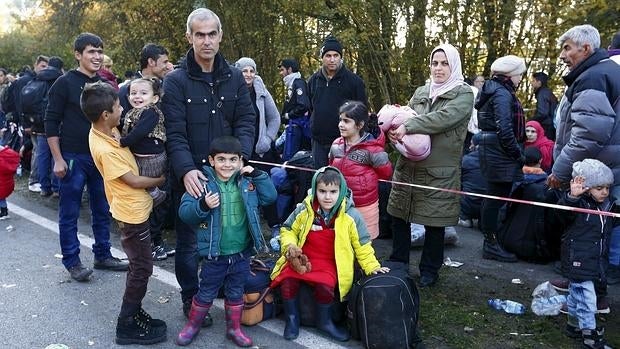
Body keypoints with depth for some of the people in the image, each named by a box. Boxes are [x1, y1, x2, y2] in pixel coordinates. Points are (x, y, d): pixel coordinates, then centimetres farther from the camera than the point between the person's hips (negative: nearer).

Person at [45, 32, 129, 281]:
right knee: (69, 213, 3)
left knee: (102, 210, 11)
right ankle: (72, 262, 13)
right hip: (73, 158, -5)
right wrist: (58, 159, -12)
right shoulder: (65, 83, -5)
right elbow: (51, 123, -7)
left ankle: (103, 255, 24)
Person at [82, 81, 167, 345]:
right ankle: (127, 326, 15)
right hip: (132, 213, -9)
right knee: (142, 269, 2)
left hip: (135, 208, 9)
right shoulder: (104, 150, -27)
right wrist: (163, 179, -6)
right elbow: (133, 181, -19)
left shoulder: (106, 130, -1)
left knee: (138, 267, 19)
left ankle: (134, 313, 32)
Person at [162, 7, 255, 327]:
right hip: (190, 176, -2)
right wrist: (186, 170, -28)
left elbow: (246, 121, -1)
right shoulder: (175, 81, -6)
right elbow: (174, 133, -13)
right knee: (188, 241, 10)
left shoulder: (235, 78, 4)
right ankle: (191, 300, 29)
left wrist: (240, 157, -18)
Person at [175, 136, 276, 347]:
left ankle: (234, 328, 38)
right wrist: (203, 205, -33)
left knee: (236, 293, 19)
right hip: (214, 254, -2)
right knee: (206, 293, 15)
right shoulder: (203, 183, -12)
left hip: (241, 253, 3)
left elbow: (270, 197, -2)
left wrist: (257, 175, -10)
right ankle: (192, 325, 38)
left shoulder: (247, 182, -2)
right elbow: (184, 212, -14)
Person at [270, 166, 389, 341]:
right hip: (303, 257, 2)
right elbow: (288, 230, 10)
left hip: (330, 263, -2)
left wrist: (371, 266, -4)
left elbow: (362, 244, 1)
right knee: (287, 278, -23)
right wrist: (290, 245, -7)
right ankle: (292, 318, 5)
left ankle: (324, 321, 2)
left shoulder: (350, 216, -8)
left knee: (325, 284, -30)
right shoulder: (304, 211, -4)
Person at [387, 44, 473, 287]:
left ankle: (429, 271, 22)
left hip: (439, 171, -5)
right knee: (399, 215, 10)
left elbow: (443, 117, -18)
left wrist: (408, 127, -24)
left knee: (435, 222, 4)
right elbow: (405, 116, 12)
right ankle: (397, 264, 27)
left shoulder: (463, 94, -2)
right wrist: (395, 129, -11)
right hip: (408, 166, 5)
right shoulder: (421, 92, 15)